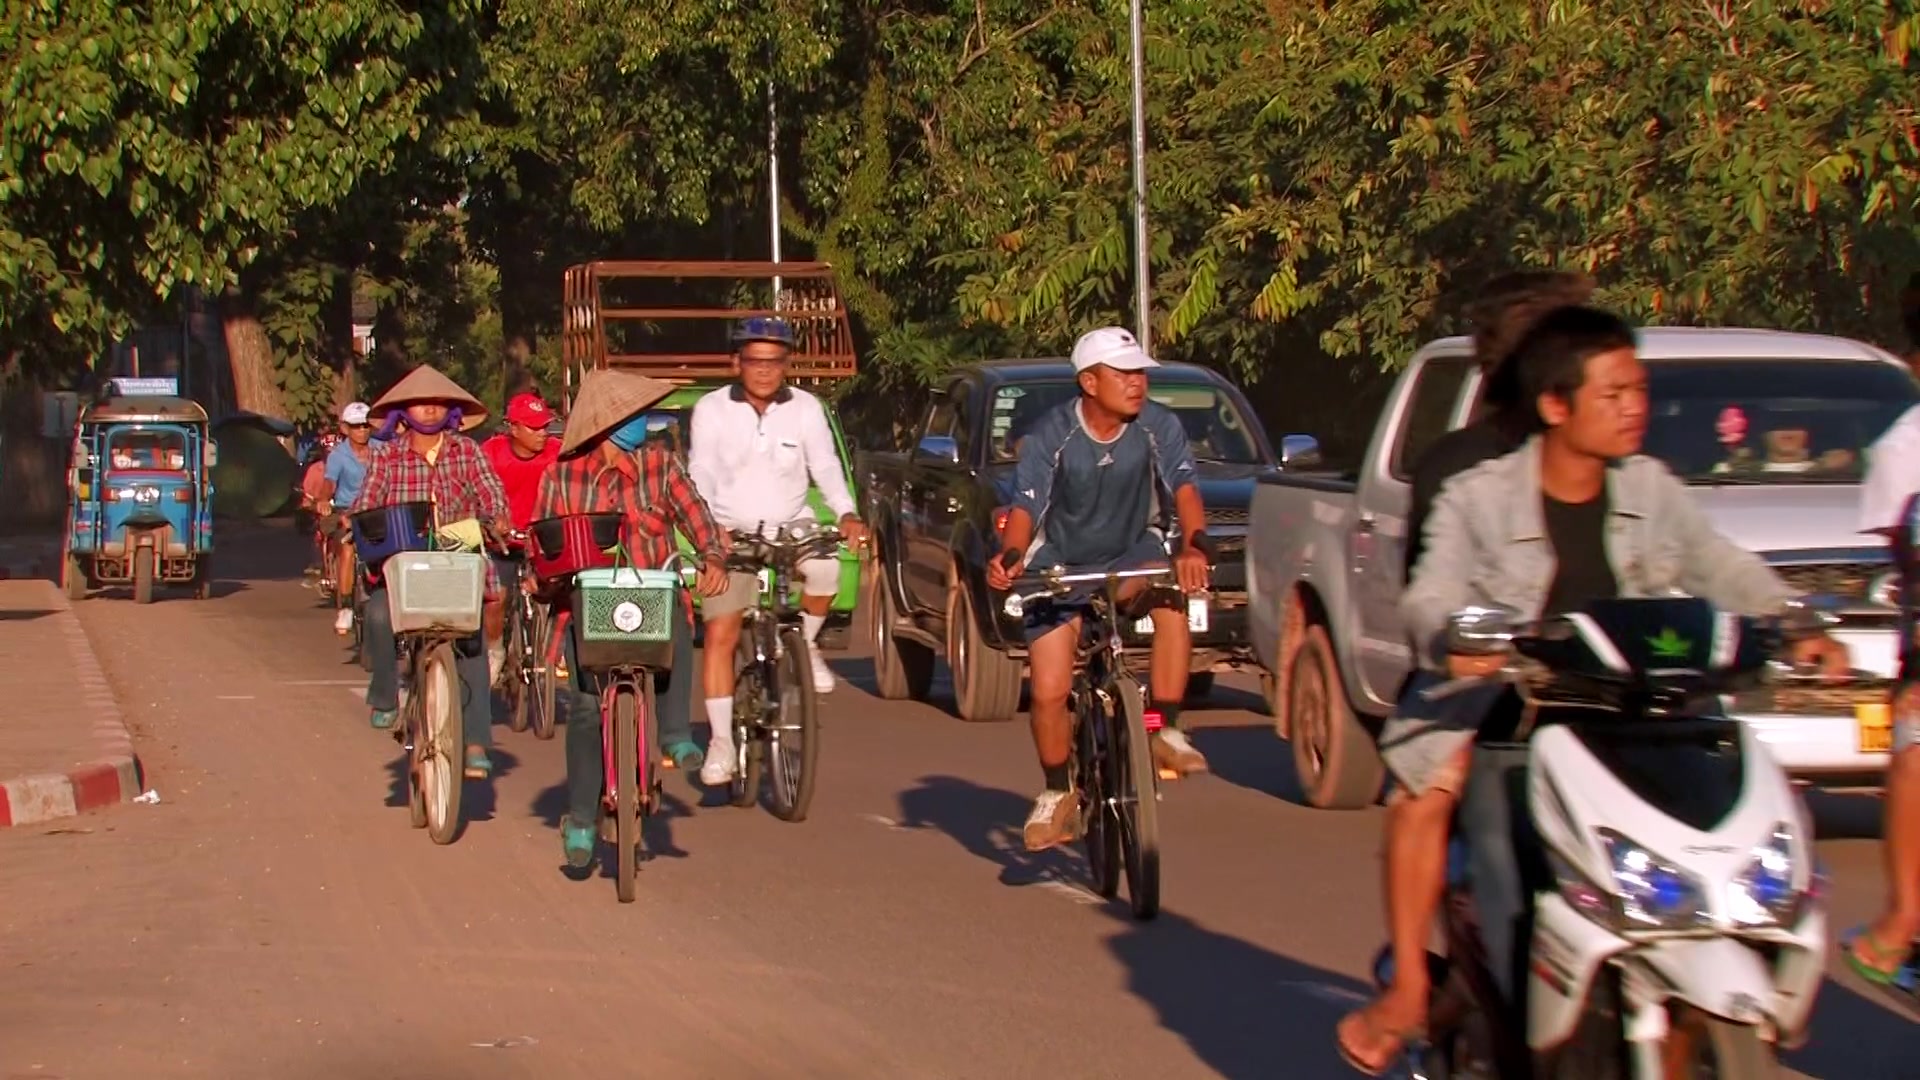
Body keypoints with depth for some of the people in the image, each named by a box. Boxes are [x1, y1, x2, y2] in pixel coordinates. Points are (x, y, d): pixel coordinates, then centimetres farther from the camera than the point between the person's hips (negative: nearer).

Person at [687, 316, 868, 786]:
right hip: (730, 532, -1)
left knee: (826, 568, -32)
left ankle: (806, 644, -3)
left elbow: (825, 466, -6)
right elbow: (701, 474, -14)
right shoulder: (712, 410, -6)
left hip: (791, 525, 1)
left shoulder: (806, 408, -2)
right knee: (720, 633, -8)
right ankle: (721, 740, 0)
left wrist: (846, 514, -23)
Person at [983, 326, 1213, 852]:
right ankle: (1056, 794, 19)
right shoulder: (1050, 435, -15)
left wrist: (1194, 546, -44)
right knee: (1049, 693, -9)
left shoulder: (1158, 426, -13)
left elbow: (1184, 490, -24)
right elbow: (1026, 508, -21)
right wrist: (1009, 557, -42)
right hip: (1061, 566, 0)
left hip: (1132, 556, 1)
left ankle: (1167, 733, -28)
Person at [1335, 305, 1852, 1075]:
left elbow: (1723, 571, 5)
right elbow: (1430, 597, -17)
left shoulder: (1651, 491, 6)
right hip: (1504, 699, -3)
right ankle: (1407, 989, -13)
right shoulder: (1477, 499, -6)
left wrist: (1797, 626, -13)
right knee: (1424, 792, -30)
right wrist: (1450, 638, -41)